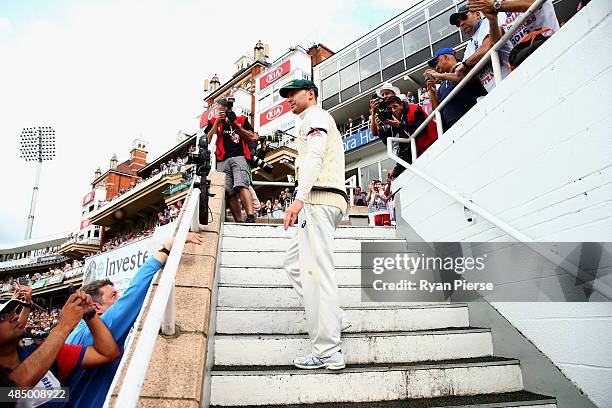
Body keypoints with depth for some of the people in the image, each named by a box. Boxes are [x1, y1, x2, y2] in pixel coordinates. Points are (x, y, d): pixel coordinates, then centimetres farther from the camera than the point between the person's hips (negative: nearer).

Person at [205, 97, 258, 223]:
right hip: (222, 161, 2)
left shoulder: (242, 120, 21)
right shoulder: (213, 122, 23)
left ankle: (251, 216, -33)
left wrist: (235, 125, 1)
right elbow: (208, 140, 8)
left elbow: (252, 138, 10)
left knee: (242, 186, -23)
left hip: (239, 157, -2)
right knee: (229, 193, -7)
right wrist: (217, 122, 2)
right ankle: (239, 221, -7)